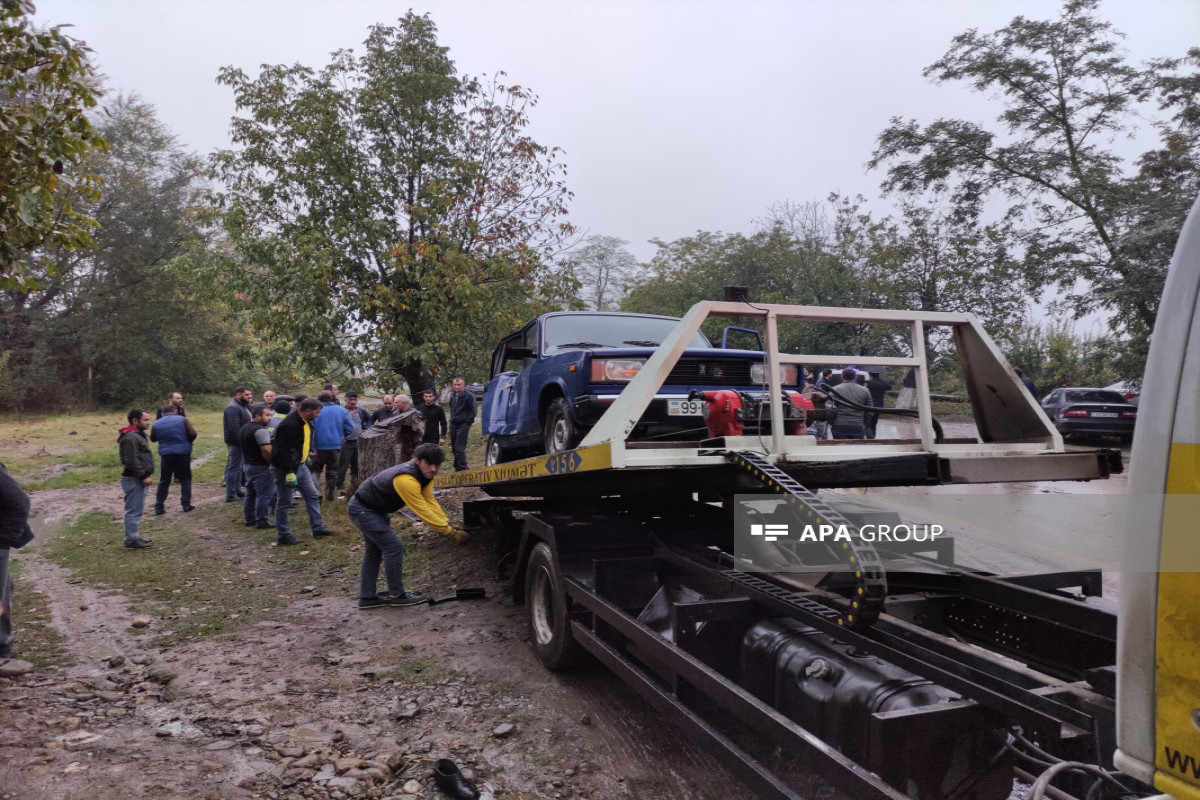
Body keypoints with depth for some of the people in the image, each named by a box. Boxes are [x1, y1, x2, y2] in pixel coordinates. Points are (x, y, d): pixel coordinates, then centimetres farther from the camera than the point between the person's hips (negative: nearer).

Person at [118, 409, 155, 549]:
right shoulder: (130, 437, -17)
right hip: (133, 479, -11)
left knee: (137, 510, 15)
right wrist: (143, 476, -18)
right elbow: (132, 461, -22)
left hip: (138, 479, 11)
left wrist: (148, 473, 13)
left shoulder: (138, 435, 16)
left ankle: (133, 537, 23)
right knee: (134, 511, -5)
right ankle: (131, 540, 1)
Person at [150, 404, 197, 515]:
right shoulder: (182, 420, -2)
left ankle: (159, 507, 11)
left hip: (166, 454, 2)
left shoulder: (156, 424, 5)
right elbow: (192, 433, -10)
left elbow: (152, 439, 15)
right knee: (185, 479, 9)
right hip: (183, 453, -2)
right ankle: (186, 505, 5)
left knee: (164, 481, 11)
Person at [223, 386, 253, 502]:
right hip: (236, 443, -10)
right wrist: (242, 442, -25)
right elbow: (234, 428, -26)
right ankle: (230, 495, 1)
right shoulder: (233, 408, -19)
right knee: (234, 468, -4)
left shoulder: (243, 406, 14)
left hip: (241, 442, 10)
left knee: (238, 467, 19)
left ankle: (237, 491, 30)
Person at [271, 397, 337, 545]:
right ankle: (282, 535, 14)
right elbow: (282, 450, -27)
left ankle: (318, 528, 22)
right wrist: (289, 472, -26)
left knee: (313, 496, 13)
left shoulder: (306, 422, 4)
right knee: (284, 502, 3)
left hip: (300, 466, 10)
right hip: (285, 469, -10)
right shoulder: (289, 425, -26)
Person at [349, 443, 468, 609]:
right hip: (362, 510, -11)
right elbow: (423, 512, -33)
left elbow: (431, 502, -2)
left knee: (374, 552, 16)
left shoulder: (424, 473, -6)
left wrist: (449, 524, -12)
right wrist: (451, 532, -27)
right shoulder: (406, 480, -35)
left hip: (375, 510, 11)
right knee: (394, 547, -11)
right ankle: (397, 595, 0)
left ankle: (367, 597, 25)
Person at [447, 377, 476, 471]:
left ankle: (462, 468, -9)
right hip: (453, 424, 8)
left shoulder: (469, 396, -9)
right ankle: (457, 467, 22)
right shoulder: (452, 396, 14)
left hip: (463, 425, -8)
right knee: (454, 447, 11)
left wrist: (469, 422, -13)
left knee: (459, 447, -12)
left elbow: (472, 411, -9)